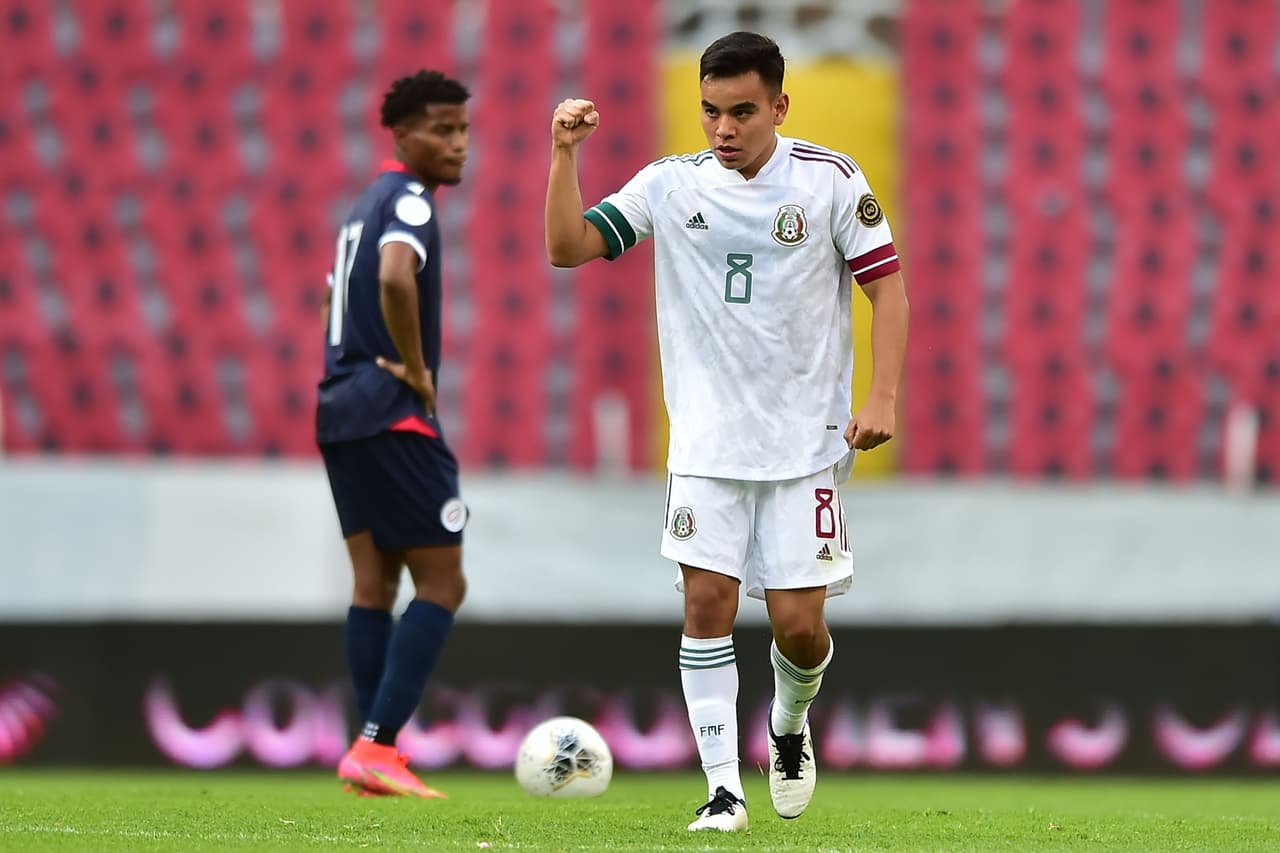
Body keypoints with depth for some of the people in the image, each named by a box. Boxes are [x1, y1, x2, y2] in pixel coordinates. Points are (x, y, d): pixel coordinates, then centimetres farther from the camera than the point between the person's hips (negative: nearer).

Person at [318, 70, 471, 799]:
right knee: (443, 583, -6)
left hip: (342, 414, 9)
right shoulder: (410, 200, -11)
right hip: (393, 419, -9)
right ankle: (377, 746, -14)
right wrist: (415, 368, -19)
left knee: (374, 584, 9)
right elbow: (395, 279, -32)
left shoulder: (368, 205, 19)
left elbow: (333, 310, 30)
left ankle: (374, 752, 7)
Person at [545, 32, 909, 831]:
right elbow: (567, 247, -2)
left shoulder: (830, 180, -3)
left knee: (798, 623, -3)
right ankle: (724, 788, -4)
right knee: (707, 599, -9)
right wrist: (565, 152, -16)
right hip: (708, 441, 1)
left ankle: (790, 725, 30)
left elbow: (887, 284, 0)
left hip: (806, 441, -1)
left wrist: (882, 398, -10)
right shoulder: (671, 185, 2)